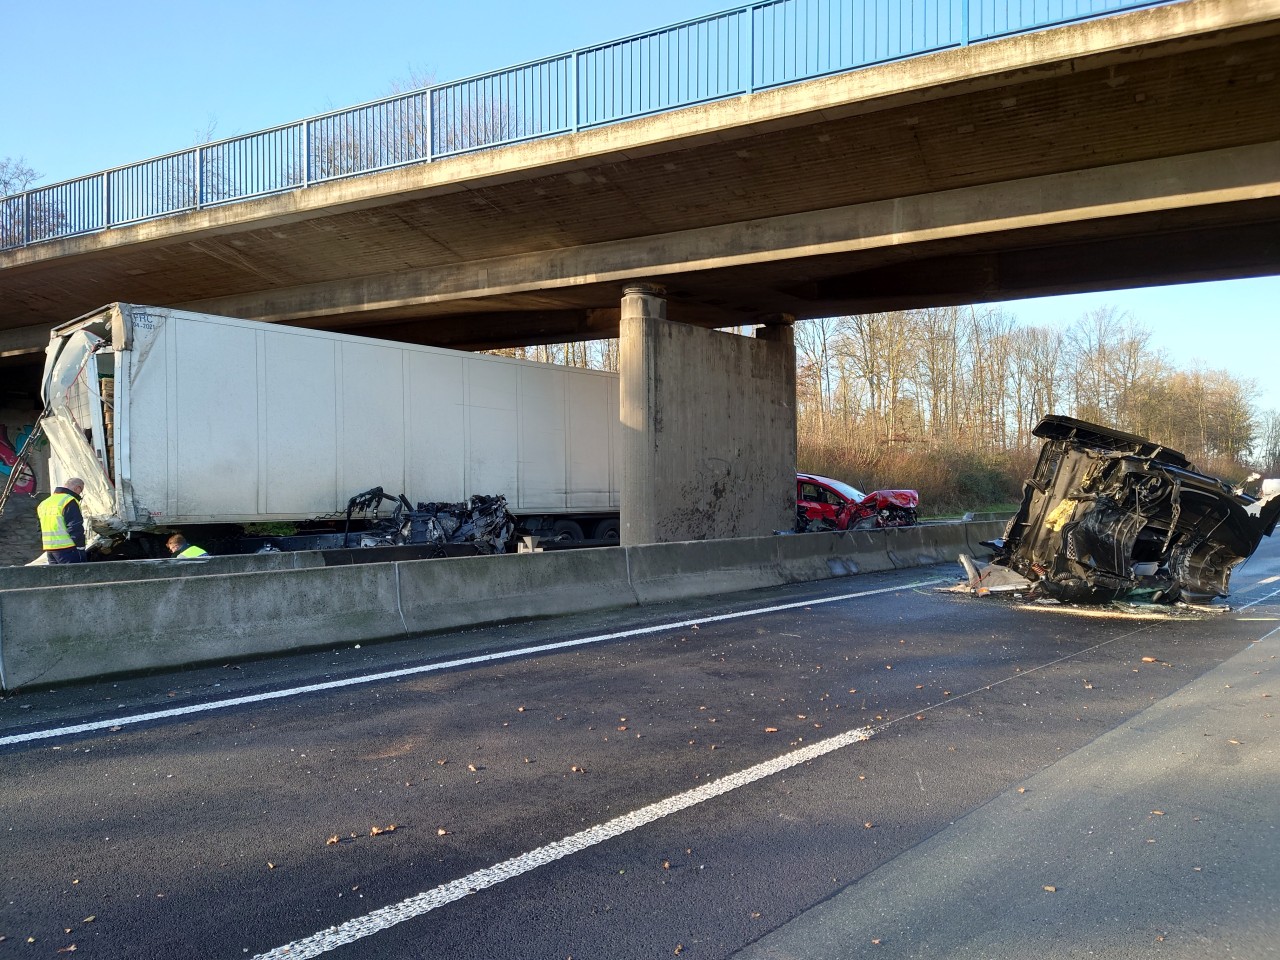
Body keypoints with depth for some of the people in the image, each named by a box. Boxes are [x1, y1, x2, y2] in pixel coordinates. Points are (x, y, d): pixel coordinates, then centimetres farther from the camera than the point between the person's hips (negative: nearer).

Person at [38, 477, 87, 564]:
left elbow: (41, 531, 24)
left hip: (49, 550, 9)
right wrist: (80, 547, -12)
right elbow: (76, 528, -16)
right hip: (66, 548, -9)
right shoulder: (70, 502, -10)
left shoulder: (44, 503, 20)